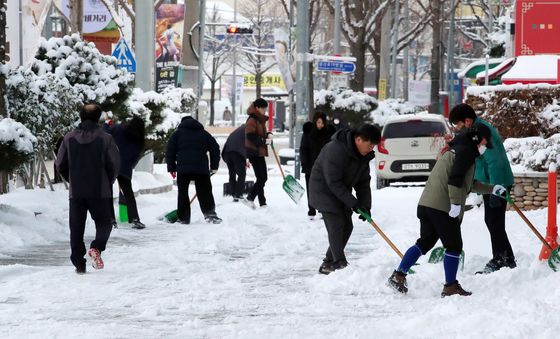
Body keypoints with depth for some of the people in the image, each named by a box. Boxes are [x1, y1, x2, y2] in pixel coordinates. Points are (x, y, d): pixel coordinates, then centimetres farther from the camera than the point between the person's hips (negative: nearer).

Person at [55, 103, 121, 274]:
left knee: (76, 228, 7)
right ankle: (96, 248, -16)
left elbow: (60, 164, 4)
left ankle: (79, 263, 2)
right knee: (103, 223, 11)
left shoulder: (69, 138, 1)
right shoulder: (105, 138, -6)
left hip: (76, 192, 2)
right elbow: (115, 164, -5)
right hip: (100, 191, -2)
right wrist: (108, 182, 13)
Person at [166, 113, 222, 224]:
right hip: (201, 168, 1)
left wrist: (171, 168, 12)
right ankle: (209, 212, -12)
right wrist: (214, 167, 21)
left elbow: (170, 151, 7)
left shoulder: (177, 133, 14)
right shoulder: (204, 133, 18)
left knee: (183, 193, 8)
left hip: (183, 169, -1)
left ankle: (183, 218, 7)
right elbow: (215, 148, 15)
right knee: (205, 192, 4)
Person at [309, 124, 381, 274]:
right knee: (336, 225, -16)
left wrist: (365, 205, -9)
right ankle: (340, 264, -15)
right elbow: (333, 182, -29)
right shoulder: (335, 150, -31)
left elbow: (363, 182, 4)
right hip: (324, 190, -9)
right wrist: (353, 203, -28)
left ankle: (328, 264, 14)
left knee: (346, 226, 5)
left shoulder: (364, 155, -3)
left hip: (341, 193, 9)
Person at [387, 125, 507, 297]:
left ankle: (398, 275, 11)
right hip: (444, 207, -9)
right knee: (454, 246, 1)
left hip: (426, 204, 9)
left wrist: (492, 189, 42)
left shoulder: (458, 149, 26)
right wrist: (456, 204, -22)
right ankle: (450, 287, 5)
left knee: (425, 242, 16)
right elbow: (455, 179, -20)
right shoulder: (467, 152, -6)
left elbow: (469, 183, 37)